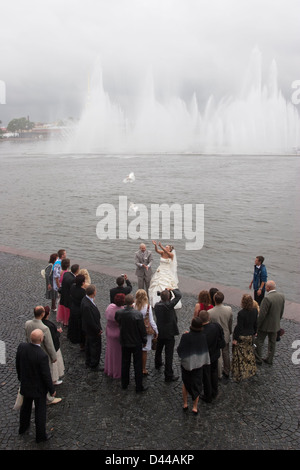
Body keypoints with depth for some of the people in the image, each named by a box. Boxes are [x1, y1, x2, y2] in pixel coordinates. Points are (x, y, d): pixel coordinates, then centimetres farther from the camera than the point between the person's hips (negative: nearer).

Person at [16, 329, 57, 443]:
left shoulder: (21, 347, -19)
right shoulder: (42, 356, -36)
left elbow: (18, 364, -1)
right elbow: (46, 375, -24)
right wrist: (52, 390, -7)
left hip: (25, 384, 6)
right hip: (39, 388, -6)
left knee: (26, 406, 30)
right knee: (40, 412, 16)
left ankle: (23, 427, 53)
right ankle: (40, 435, 35)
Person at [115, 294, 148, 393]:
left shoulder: (118, 312, -16)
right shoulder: (138, 314, -25)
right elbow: (142, 329, -15)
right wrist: (144, 340, 0)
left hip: (124, 342, 3)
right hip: (136, 343, -3)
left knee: (125, 363, 20)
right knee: (137, 365, 11)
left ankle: (124, 384, 34)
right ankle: (139, 387, 21)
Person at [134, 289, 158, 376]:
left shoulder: (133, 306, -11)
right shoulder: (148, 307, -15)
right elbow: (151, 320, -8)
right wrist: (155, 331, 5)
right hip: (146, 330, -2)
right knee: (144, 351, 9)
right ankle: (143, 370, 20)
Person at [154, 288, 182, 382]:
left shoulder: (156, 305, -8)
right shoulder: (169, 305, -25)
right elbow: (178, 295, -18)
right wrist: (172, 289, -1)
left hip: (159, 332, 7)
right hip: (169, 333, -7)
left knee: (158, 349, 29)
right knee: (169, 354, 0)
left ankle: (158, 364, 54)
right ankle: (168, 375, 5)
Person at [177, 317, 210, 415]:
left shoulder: (185, 336, -23)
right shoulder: (203, 337, -15)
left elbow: (179, 350, -15)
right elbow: (206, 351, -6)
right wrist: (205, 362, 9)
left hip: (186, 363, -1)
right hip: (199, 364, 1)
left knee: (185, 384, 22)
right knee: (196, 385, 18)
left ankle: (185, 404, 30)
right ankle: (195, 407, 24)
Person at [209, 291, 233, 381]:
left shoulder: (210, 313, -30)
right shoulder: (229, 309, -19)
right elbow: (230, 323, -3)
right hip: (226, 336, 3)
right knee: (226, 354, 23)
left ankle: (218, 375, 32)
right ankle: (226, 373, 40)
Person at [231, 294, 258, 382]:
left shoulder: (241, 313, -28)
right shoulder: (255, 311, -8)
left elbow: (238, 327, -22)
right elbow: (255, 324, 4)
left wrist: (235, 338, -12)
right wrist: (254, 333, 19)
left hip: (241, 337, -6)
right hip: (250, 336, 6)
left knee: (239, 356, 9)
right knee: (249, 353, 26)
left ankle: (239, 375, 20)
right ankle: (251, 370, 42)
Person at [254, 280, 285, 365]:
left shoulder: (267, 298, -28)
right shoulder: (282, 296, -6)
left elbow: (262, 314, -24)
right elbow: (282, 311, 6)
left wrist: (256, 326, -13)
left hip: (265, 325, -7)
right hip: (276, 325, 7)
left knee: (258, 342, 12)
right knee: (272, 342, 20)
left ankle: (258, 359, 23)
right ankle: (269, 359, 33)